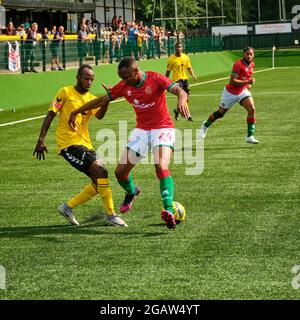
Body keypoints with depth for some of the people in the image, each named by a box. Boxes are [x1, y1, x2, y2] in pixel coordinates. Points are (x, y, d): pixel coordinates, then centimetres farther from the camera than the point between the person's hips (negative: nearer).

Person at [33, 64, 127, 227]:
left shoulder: (91, 98, 12)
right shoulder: (66, 92, -3)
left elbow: (99, 115, -8)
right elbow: (50, 115, -4)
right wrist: (41, 140, -10)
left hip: (85, 144, 8)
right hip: (69, 143, -8)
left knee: (98, 183, 5)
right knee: (101, 172, -19)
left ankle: (68, 207, 19)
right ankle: (110, 214, -10)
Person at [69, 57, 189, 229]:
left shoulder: (155, 79, -16)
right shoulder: (124, 86, -2)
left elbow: (180, 91, -27)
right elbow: (102, 100, 8)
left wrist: (181, 101, -51)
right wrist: (76, 112, 11)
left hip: (162, 129, -5)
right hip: (141, 130, 5)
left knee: (161, 167, -29)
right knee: (120, 172, 2)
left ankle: (169, 211, -34)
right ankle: (131, 193, 36)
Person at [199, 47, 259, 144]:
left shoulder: (252, 64, -1)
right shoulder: (238, 64, -26)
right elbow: (232, 81, -31)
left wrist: (249, 84, 8)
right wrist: (247, 82, -36)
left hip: (243, 91, 5)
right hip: (230, 93, -5)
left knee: (252, 109, -18)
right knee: (220, 113, 11)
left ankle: (250, 136, -13)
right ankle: (205, 125, 41)